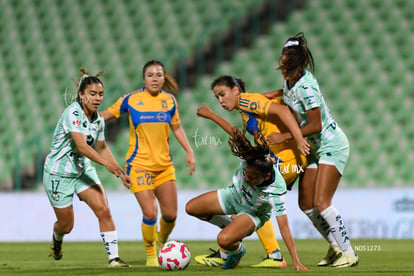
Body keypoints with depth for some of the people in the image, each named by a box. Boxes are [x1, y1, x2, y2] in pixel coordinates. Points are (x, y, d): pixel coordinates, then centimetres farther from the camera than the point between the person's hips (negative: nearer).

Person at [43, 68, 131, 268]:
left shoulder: (98, 119, 0)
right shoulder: (73, 113, -24)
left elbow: (101, 148, 16)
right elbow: (81, 146, -35)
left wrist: (120, 173, 8)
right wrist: (107, 163, -45)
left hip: (83, 170, 6)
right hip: (59, 174, -6)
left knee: (104, 211, -14)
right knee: (66, 225, 6)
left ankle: (113, 257, -13)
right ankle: (57, 240, 42)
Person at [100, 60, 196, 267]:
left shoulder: (169, 101, 3)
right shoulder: (131, 100, -6)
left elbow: (176, 128, 15)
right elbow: (105, 115, 4)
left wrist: (189, 152, 9)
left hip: (164, 165, 4)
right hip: (139, 164, -4)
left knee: (170, 214, 2)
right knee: (150, 213, -15)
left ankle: (163, 239, 36)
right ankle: (151, 255, 8)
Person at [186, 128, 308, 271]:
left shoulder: (276, 191, -41)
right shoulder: (249, 159, -35)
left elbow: (284, 227, -39)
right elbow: (233, 131, -16)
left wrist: (296, 261, -39)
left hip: (254, 213, -5)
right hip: (235, 194, 5)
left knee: (224, 240, -29)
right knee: (191, 208, 1)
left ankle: (238, 251, 10)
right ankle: (229, 225, 23)